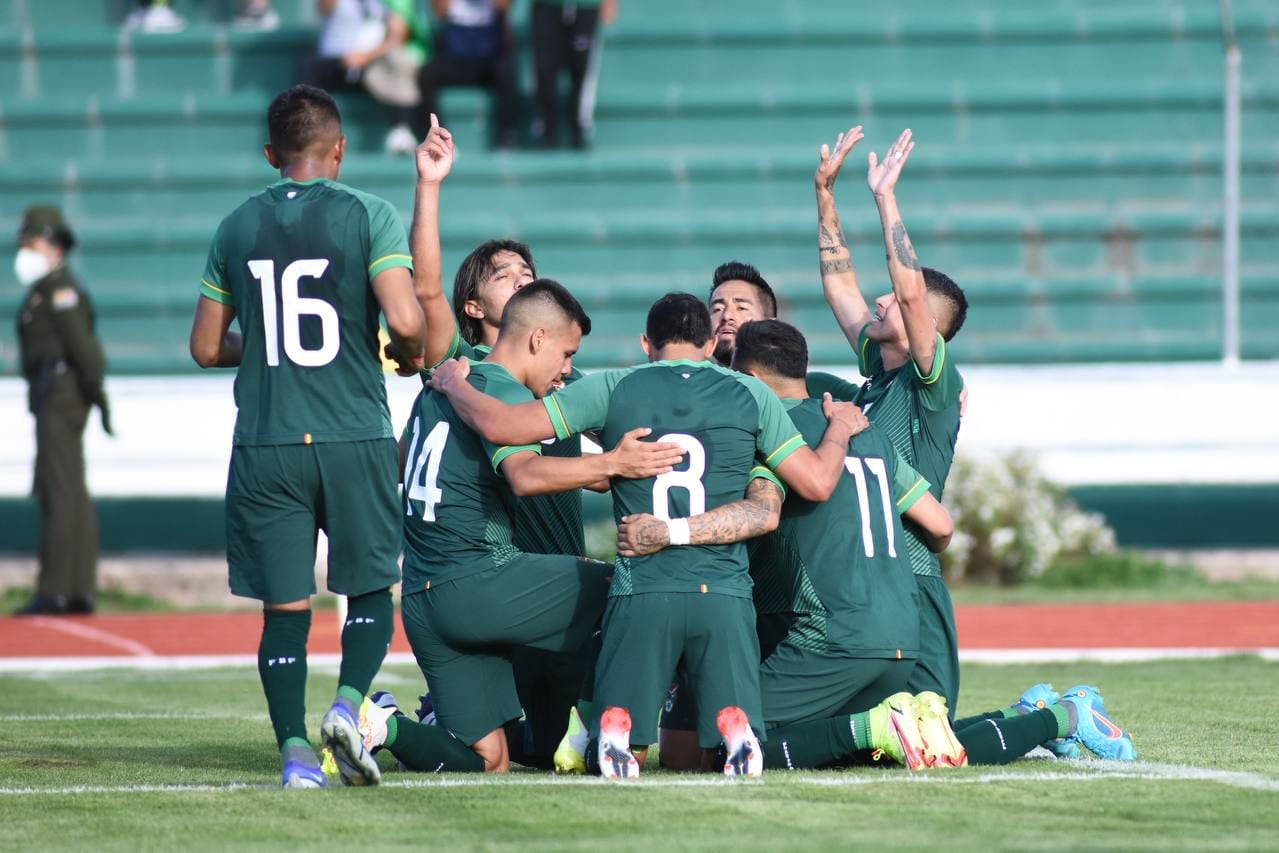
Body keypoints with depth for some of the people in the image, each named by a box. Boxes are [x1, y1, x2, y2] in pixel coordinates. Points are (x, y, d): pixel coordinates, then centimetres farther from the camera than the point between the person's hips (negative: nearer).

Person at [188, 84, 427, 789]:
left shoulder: (237, 227, 7)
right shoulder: (368, 216, -3)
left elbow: (206, 347, 11)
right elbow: (404, 319, -15)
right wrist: (410, 357, 7)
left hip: (266, 446, 2)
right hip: (354, 440, -2)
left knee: (284, 605, 5)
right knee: (371, 589, 13)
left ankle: (295, 751, -4)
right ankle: (348, 701, -10)